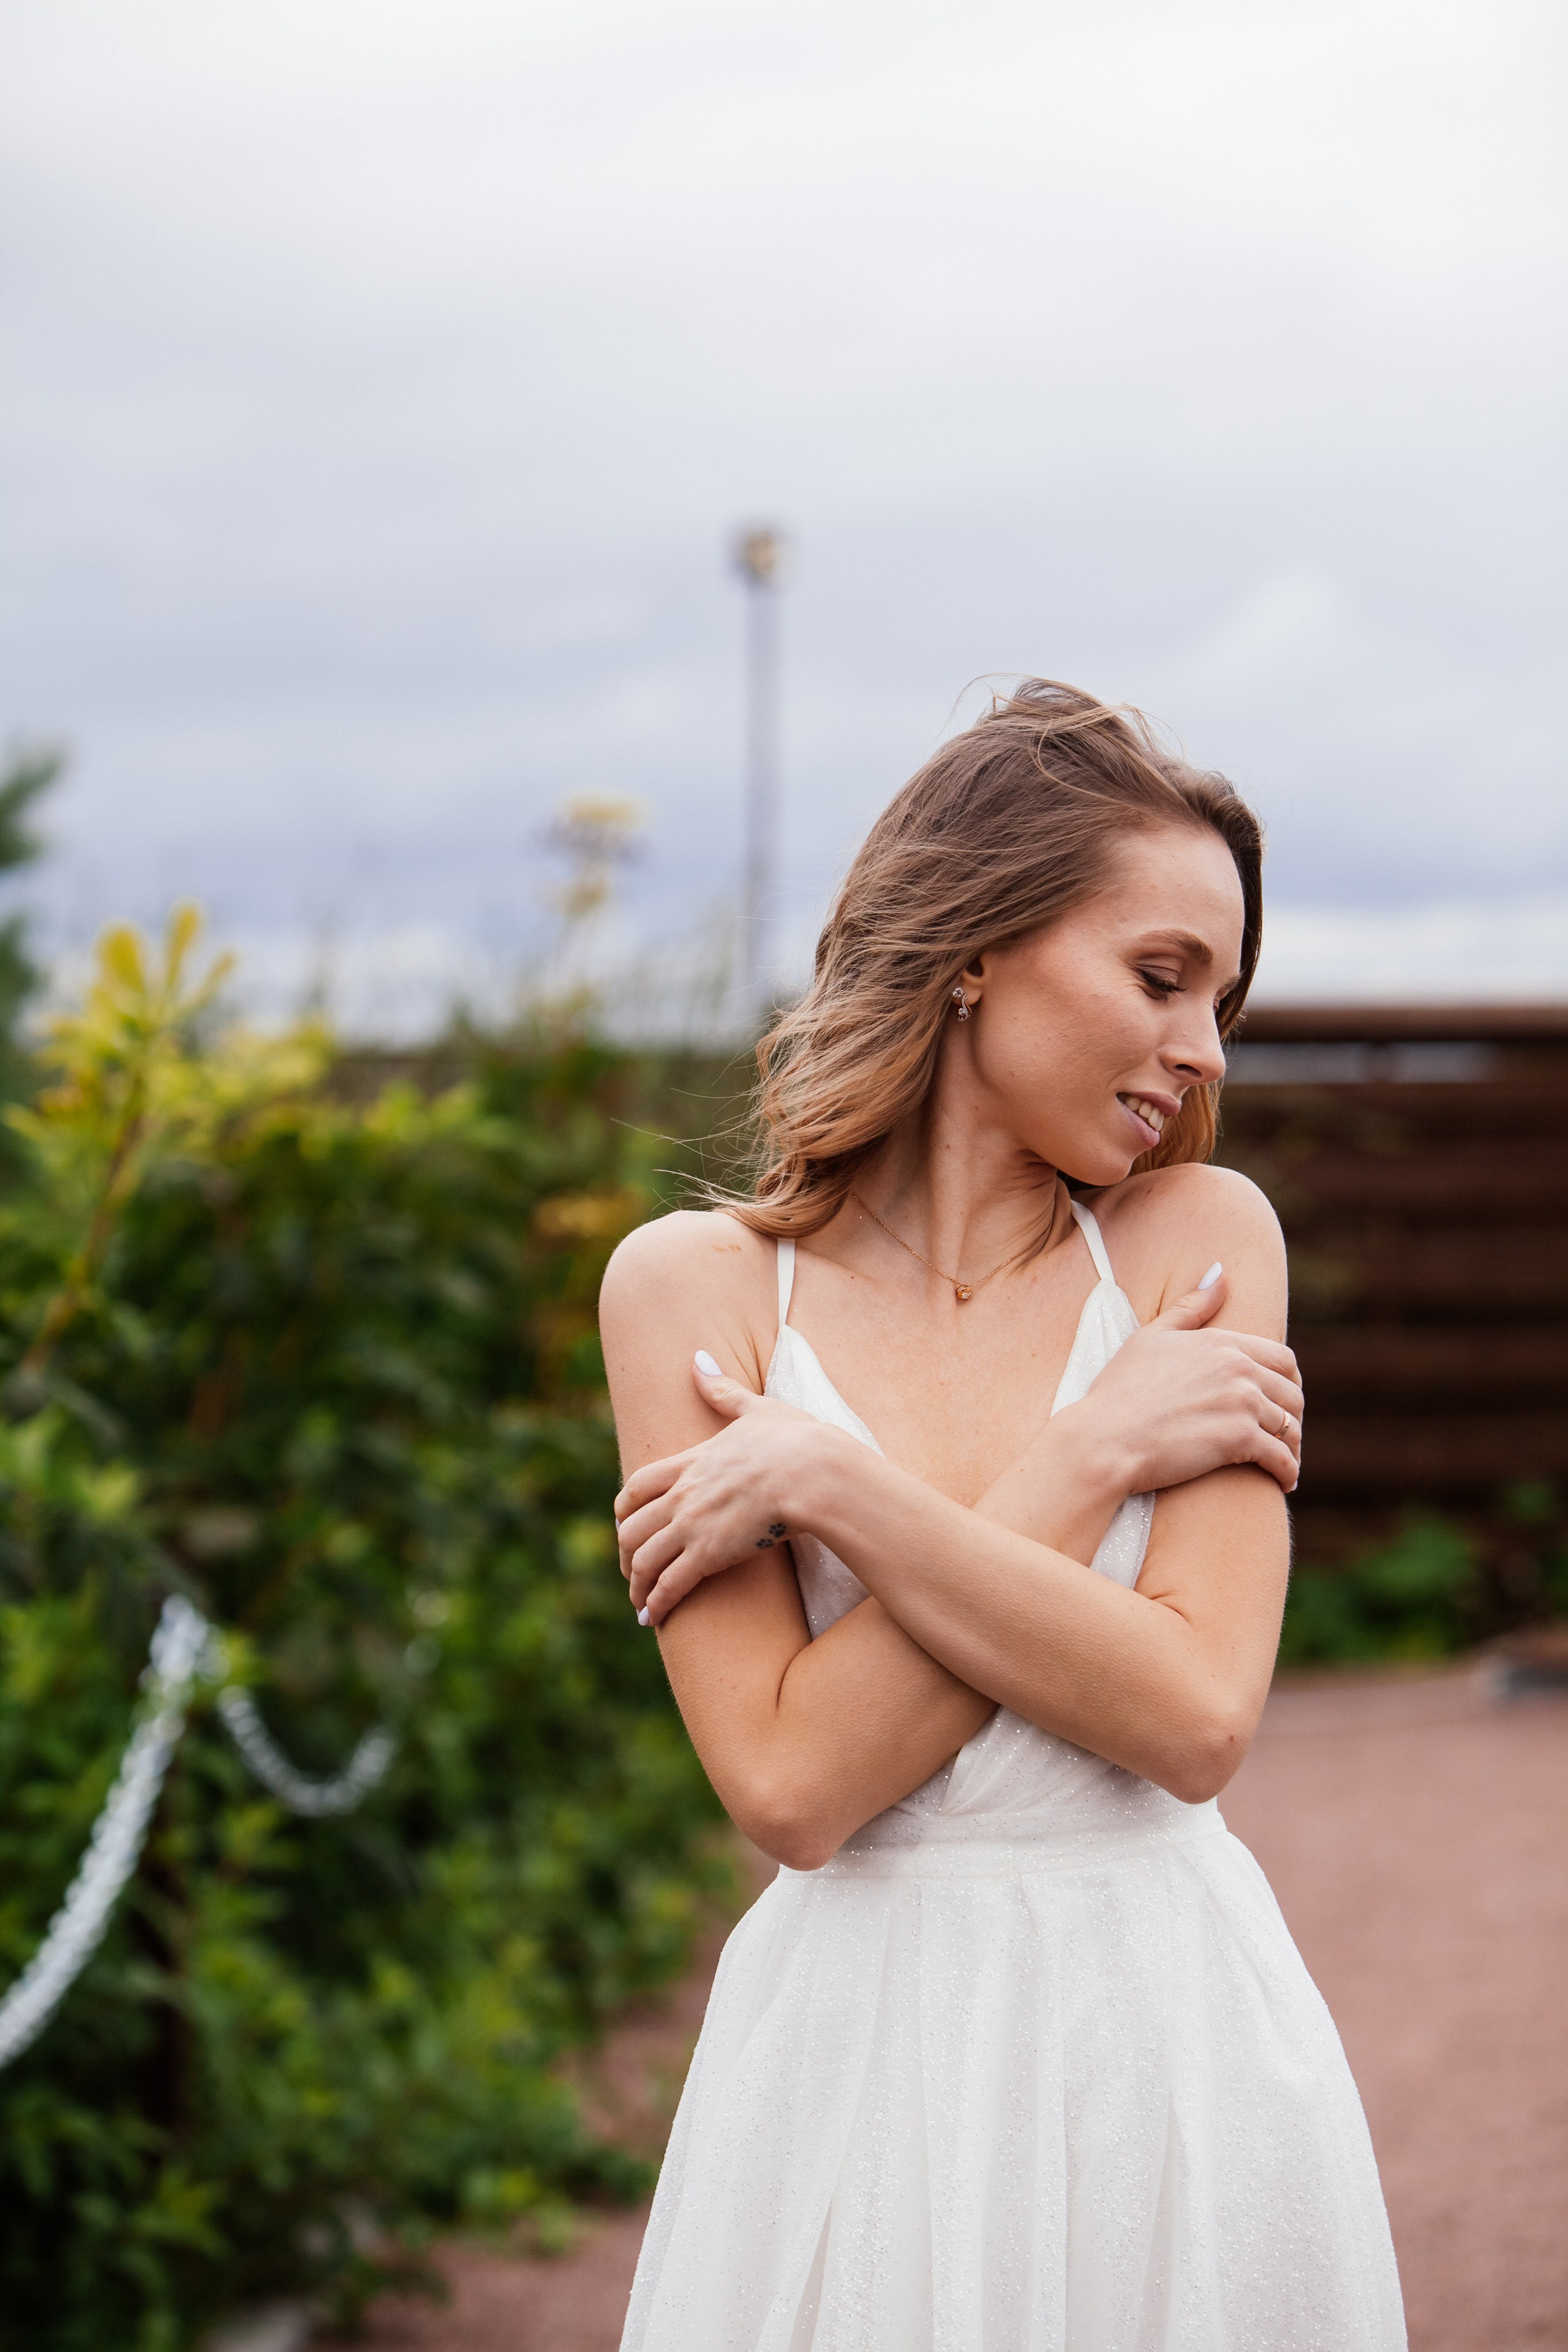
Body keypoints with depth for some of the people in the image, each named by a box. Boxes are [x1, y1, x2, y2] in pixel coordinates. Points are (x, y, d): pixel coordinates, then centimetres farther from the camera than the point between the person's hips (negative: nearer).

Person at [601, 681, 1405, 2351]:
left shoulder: (1200, 1238, -2)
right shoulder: (692, 1284, -5)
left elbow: (1196, 1719, -14)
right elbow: (791, 1786, -14)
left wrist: (835, 1480, -16)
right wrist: (1090, 1459, -14)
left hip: (1180, 2047, 1)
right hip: (859, 2068, -1)